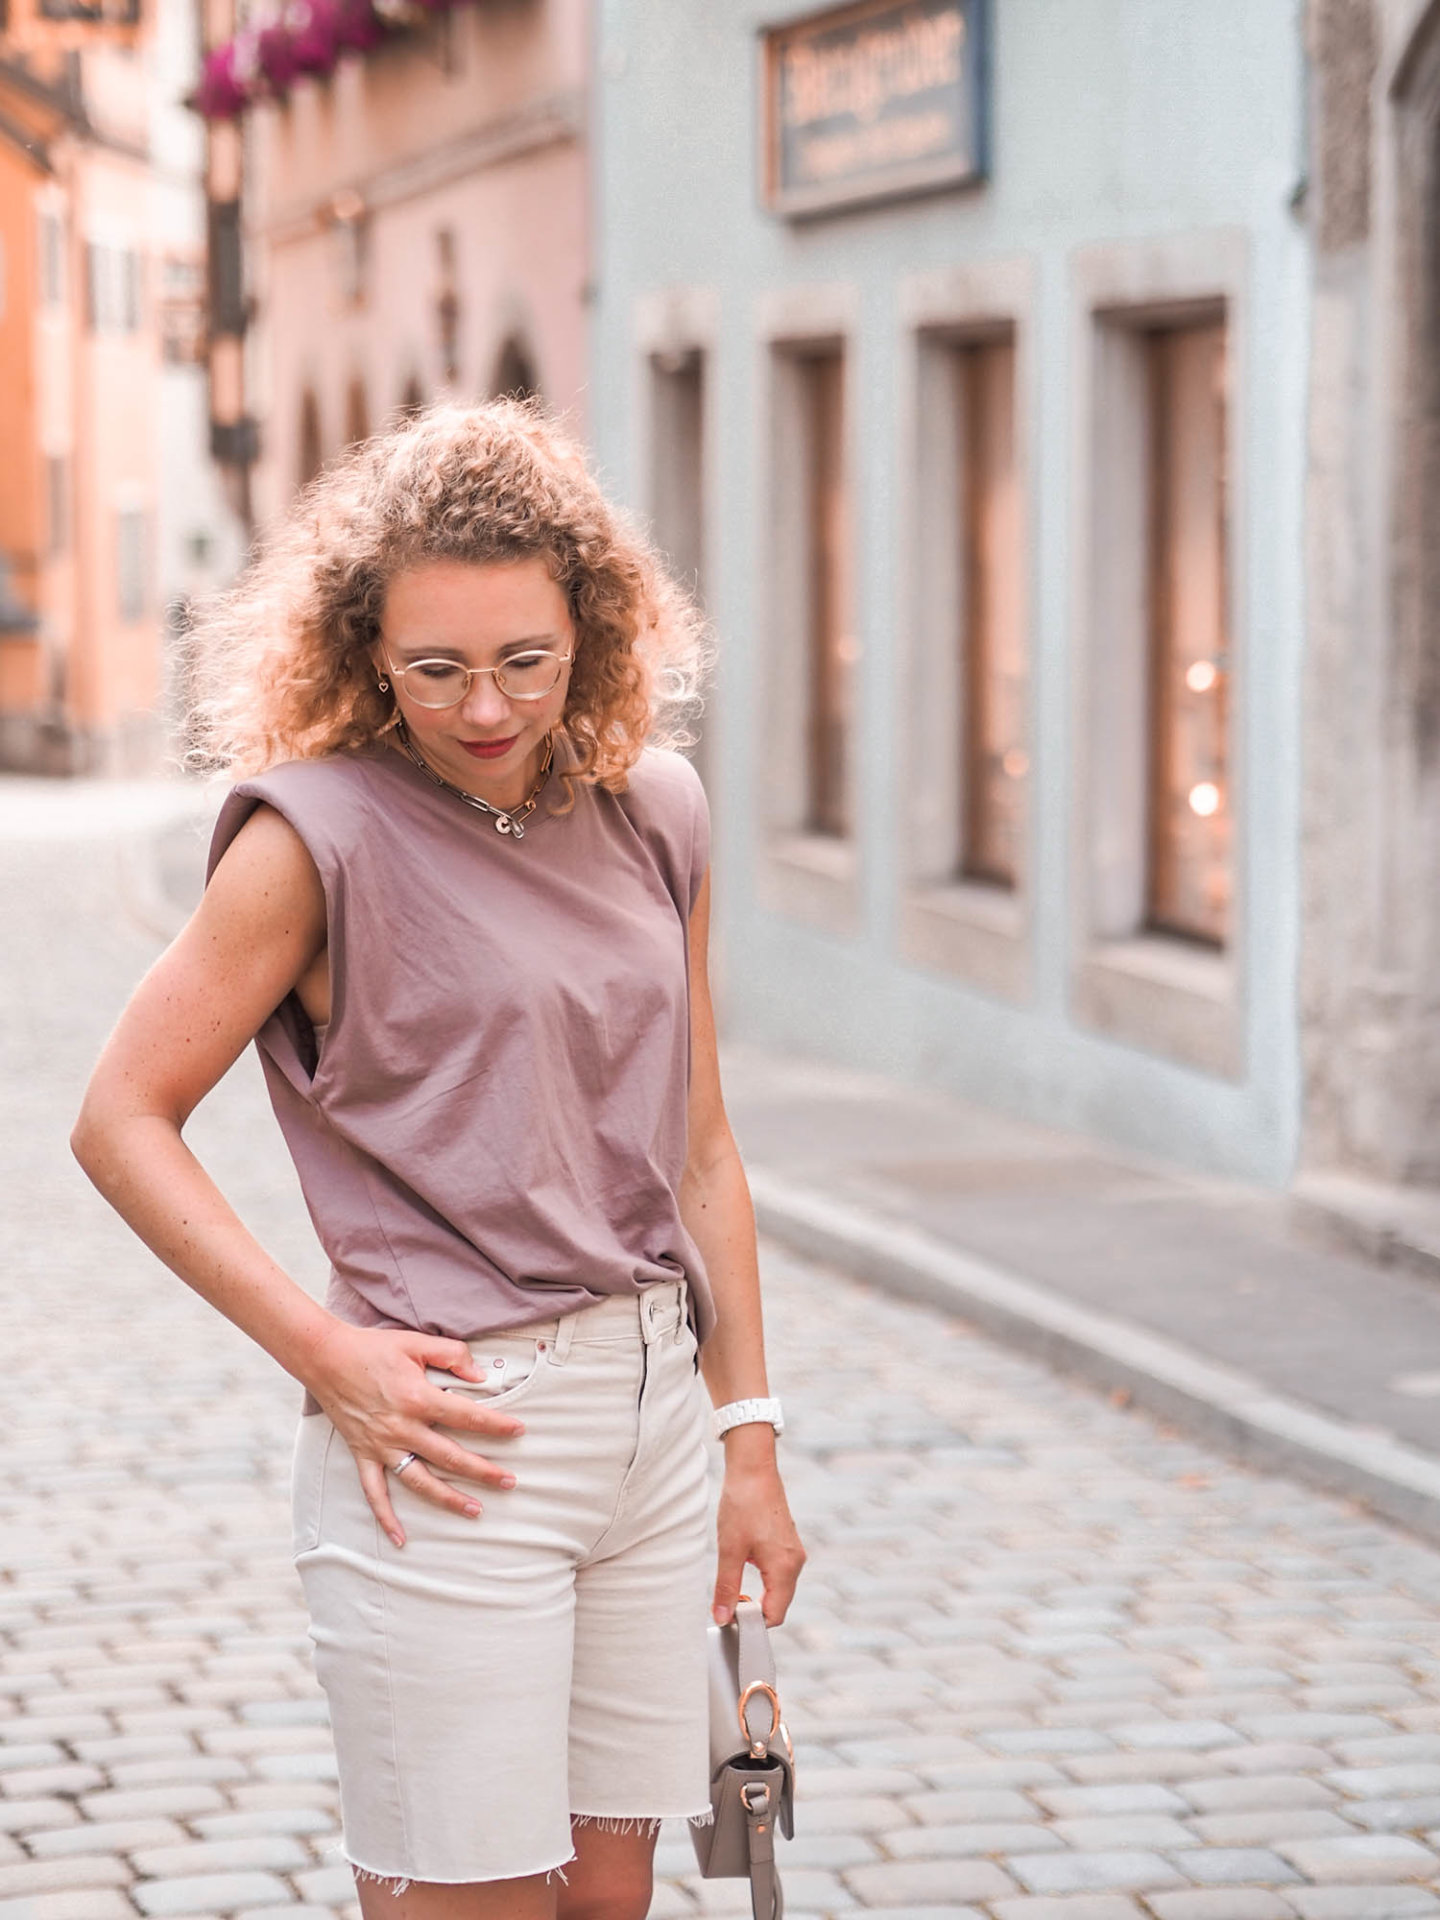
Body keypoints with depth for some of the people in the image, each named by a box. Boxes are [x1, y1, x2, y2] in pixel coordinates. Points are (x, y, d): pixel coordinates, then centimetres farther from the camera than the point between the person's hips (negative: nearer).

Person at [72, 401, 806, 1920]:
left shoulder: (655, 817, 8)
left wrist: (751, 1438, 13)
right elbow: (121, 1122, -6)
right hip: (449, 1442, -6)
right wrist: (328, 1355, -13)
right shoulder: (320, 835, -8)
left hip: (650, 1414, 6)